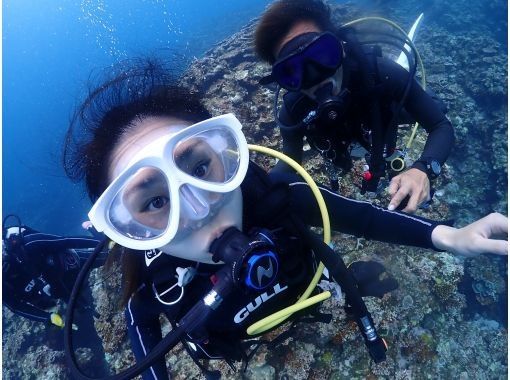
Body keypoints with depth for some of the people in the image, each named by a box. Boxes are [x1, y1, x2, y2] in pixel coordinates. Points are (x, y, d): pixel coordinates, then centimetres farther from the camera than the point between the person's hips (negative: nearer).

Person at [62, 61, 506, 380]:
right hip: (248, 340, 0)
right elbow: (141, 323, -13)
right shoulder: (153, 286, -38)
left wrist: (447, 236, -31)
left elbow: (356, 215, -24)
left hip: (309, 282, 1)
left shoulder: (274, 192, -40)